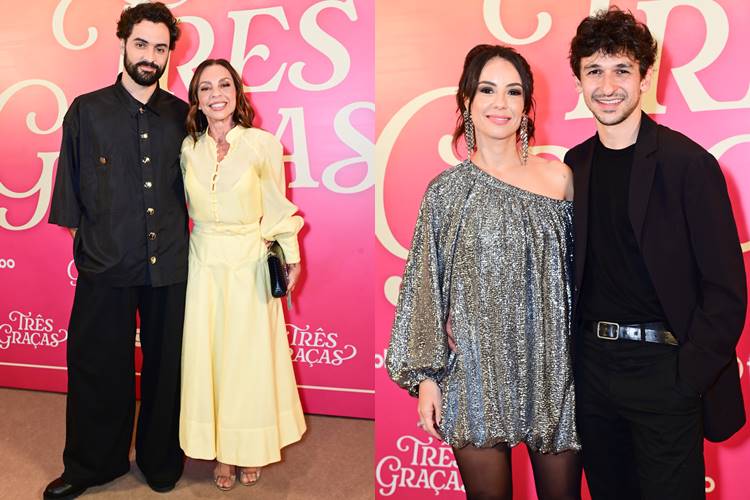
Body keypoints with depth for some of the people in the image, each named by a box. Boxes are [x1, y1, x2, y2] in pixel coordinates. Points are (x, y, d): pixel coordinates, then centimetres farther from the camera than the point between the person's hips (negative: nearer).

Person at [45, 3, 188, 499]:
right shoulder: (86, 111, 3)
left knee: (165, 366, 11)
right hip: (106, 266, 0)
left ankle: (161, 460, 31)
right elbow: (70, 190, 6)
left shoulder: (182, 116, 5)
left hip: (170, 266, 1)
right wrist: (80, 241, 3)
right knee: (97, 366, 10)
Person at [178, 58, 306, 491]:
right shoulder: (188, 149, 1)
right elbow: (190, 205, 13)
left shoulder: (263, 144, -9)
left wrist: (291, 256, -1)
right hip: (205, 265, 3)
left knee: (250, 357, 8)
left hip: (250, 265, -3)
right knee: (208, 356, 9)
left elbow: (277, 207, -3)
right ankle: (221, 451, 27)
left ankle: (251, 450, 27)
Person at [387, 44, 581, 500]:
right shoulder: (447, 189, -1)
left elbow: (577, 272, 8)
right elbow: (424, 285, 0)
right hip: (477, 372, -1)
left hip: (553, 367, 2)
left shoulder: (559, 176, 2)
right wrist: (425, 376, -2)